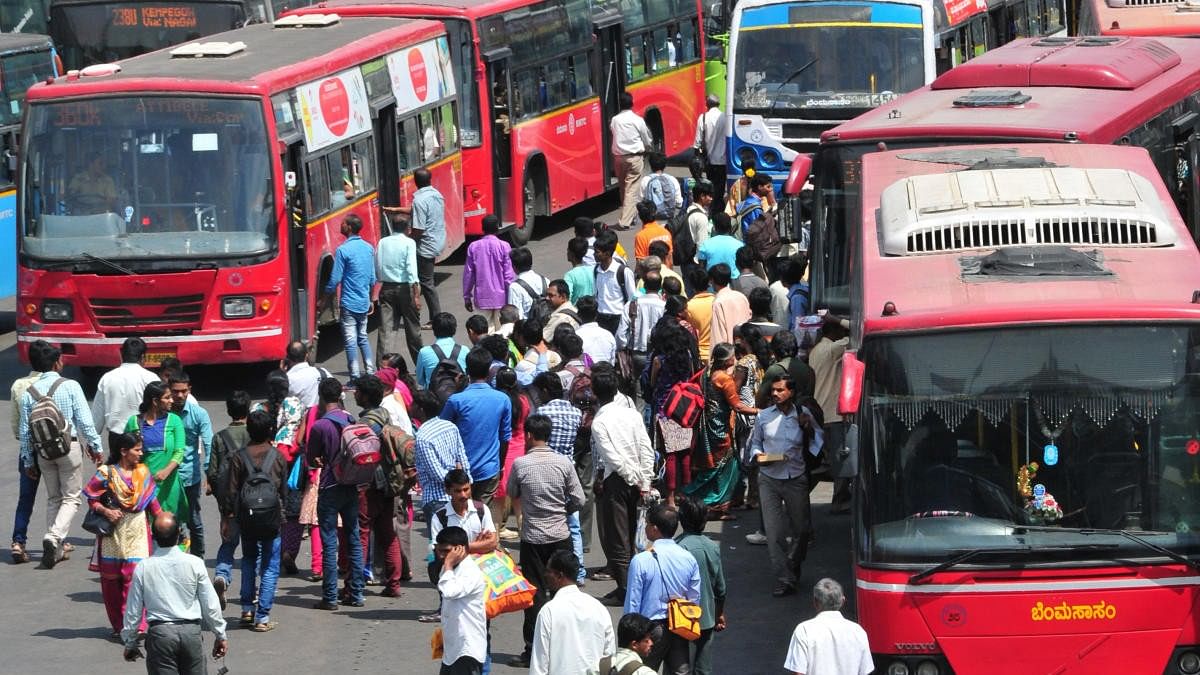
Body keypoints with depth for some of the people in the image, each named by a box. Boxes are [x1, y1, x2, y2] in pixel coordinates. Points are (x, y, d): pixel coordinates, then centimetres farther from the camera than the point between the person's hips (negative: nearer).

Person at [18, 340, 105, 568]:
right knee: (71, 498, 3)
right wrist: (95, 447, 0)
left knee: (53, 498, 16)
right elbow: (85, 420, -10)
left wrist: (28, 461, 11)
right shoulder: (70, 386, -10)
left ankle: (55, 550, 13)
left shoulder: (29, 392, 0)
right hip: (69, 446, -4)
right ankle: (54, 536, -19)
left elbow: (24, 430, 3)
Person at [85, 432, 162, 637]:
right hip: (113, 532, -1)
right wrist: (105, 511, -16)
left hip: (137, 532, 1)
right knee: (111, 578, 5)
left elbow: (151, 500, 15)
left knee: (135, 576, -11)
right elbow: (92, 499, 0)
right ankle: (118, 626, 16)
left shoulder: (143, 472, 8)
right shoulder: (106, 474, -4)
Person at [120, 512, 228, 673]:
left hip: (159, 633, -1)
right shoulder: (194, 564, -5)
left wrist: (130, 643, 16)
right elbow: (210, 605, 1)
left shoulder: (143, 568, -5)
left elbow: (133, 611, 2)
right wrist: (220, 636, 15)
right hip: (191, 632, 1)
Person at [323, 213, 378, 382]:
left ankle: (355, 378, -1)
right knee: (363, 337, 18)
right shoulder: (368, 248, 5)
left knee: (351, 341, -1)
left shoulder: (343, 250, -15)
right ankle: (370, 372, 15)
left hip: (349, 303, -6)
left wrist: (326, 298, -1)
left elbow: (335, 279, -14)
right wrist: (371, 300, 22)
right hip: (364, 303, 6)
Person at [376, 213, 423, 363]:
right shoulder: (409, 243, -7)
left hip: (386, 288, 3)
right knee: (413, 327, 10)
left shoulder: (382, 243, 6)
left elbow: (377, 268, 6)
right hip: (404, 288, -3)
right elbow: (411, 268, -16)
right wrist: (416, 294, -17)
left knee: (386, 329, -1)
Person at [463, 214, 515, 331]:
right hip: (501, 298, -2)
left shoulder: (473, 247, -2)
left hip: (482, 298, 2)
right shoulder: (504, 247, -9)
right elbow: (509, 275, -8)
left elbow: (468, 274, 3)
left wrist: (467, 296, 12)